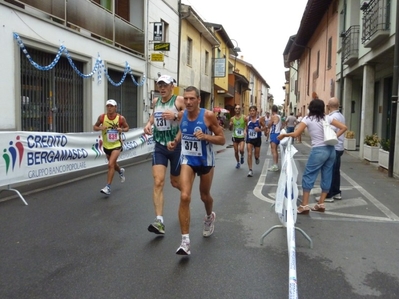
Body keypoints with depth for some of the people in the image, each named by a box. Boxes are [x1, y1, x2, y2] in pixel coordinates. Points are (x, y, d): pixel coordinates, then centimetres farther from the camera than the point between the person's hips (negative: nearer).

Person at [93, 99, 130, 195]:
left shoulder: (121, 118, -12)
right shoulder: (102, 117, -8)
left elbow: (127, 127, 3)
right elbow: (94, 127, 3)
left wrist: (122, 129, -19)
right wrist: (100, 128, -20)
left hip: (117, 145, -4)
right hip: (106, 145, 4)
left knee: (111, 164, -18)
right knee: (113, 164, 22)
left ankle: (108, 187, -11)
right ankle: (121, 171, 57)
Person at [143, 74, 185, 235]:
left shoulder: (179, 100, -8)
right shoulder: (155, 101, 9)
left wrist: (176, 116, -26)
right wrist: (149, 123, 9)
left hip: (176, 146, -4)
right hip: (159, 146, 4)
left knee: (175, 182, 11)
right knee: (158, 182, -10)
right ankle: (159, 222, -11)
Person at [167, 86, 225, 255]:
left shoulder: (208, 116, -17)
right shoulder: (182, 115, -6)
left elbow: (222, 140, -12)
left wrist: (205, 136, -29)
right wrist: (175, 142, -3)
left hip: (205, 161, -1)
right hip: (188, 160, 2)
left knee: (204, 195, 18)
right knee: (184, 197, -16)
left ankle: (209, 217, 55)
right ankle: (185, 241, -11)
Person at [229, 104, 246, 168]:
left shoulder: (244, 117, -5)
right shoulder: (232, 118, 2)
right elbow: (230, 129, 8)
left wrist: (245, 130, -19)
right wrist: (230, 125, -13)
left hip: (242, 137, -2)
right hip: (235, 137, 3)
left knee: (241, 150, -18)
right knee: (236, 151, 7)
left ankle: (242, 156, 16)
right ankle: (238, 162, 28)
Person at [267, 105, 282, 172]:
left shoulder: (273, 116, -14)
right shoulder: (279, 117, 14)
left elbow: (269, 125, -8)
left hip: (274, 134, -10)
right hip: (278, 133, 10)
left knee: (273, 150, -11)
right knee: (275, 150, 17)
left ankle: (275, 166, -14)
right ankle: (276, 164, 23)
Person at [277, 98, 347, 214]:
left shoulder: (307, 119, -5)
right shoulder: (327, 118, 7)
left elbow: (295, 134, -8)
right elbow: (344, 127, 6)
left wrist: (283, 134, 6)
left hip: (318, 151, -5)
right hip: (331, 149, 5)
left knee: (308, 176, 2)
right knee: (327, 177, 11)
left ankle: (304, 205, 0)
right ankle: (321, 204, 19)